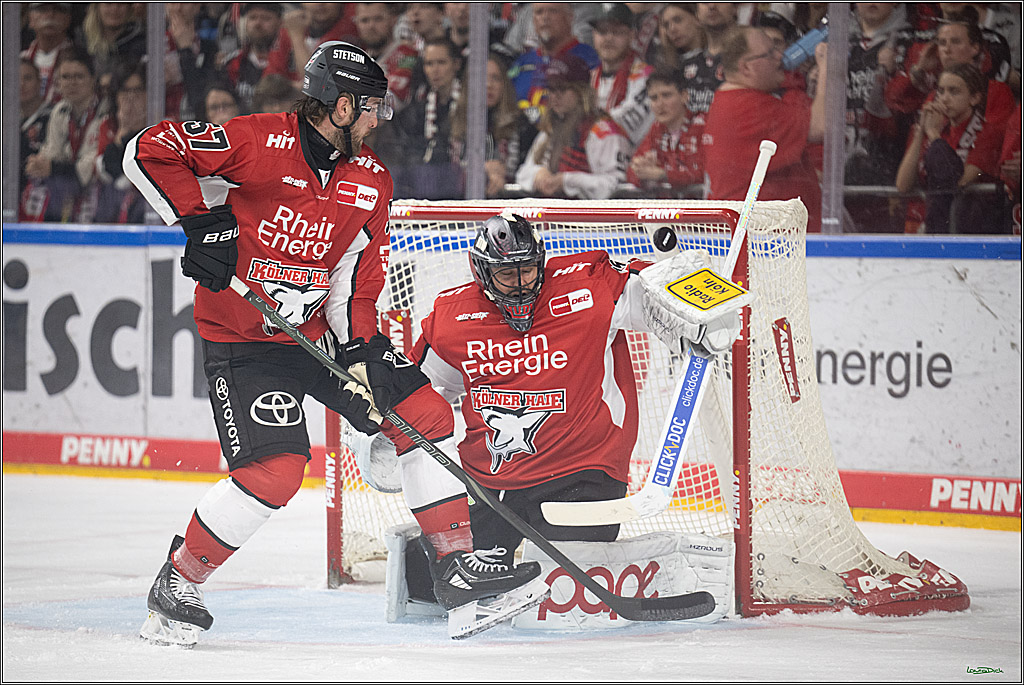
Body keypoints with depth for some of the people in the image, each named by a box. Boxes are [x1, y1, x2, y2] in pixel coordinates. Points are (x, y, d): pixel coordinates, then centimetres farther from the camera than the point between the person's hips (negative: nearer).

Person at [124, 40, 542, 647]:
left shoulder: (371, 181, 2)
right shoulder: (259, 144, -18)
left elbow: (358, 278, 2)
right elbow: (148, 152, -17)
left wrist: (360, 357, -10)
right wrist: (201, 221, -22)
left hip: (320, 330, 7)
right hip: (243, 339, -7)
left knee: (427, 413, 2)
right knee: (276, 470, -21)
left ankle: (457, 564, 13)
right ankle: (176, 585, -3)